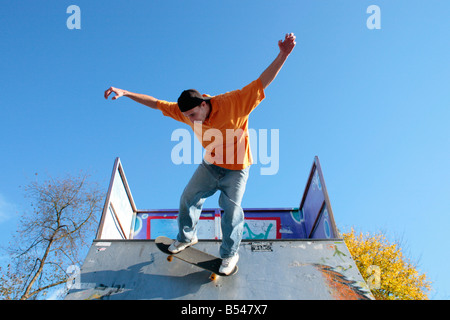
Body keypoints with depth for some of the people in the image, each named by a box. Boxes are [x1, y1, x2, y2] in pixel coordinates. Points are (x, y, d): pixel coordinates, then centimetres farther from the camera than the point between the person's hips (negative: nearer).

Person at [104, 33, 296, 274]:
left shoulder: (233, 103, -28)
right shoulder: (185, 112, -13)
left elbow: (261, 83, -32)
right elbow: (156, 103, -6)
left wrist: (283, 55, -45)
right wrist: (125, 93, -11)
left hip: (236, 168, -5)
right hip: (210, 165, 5)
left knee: (231, 210, -2)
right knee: (188, 198, 11)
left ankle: (230, 254, 21)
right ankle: (186, 238, 39)